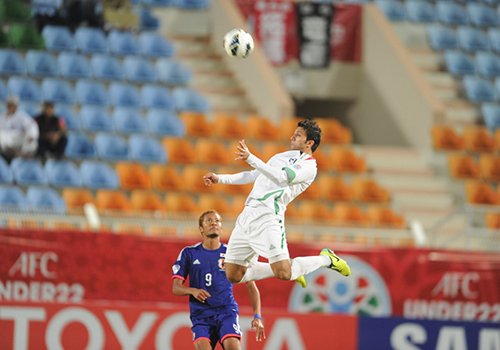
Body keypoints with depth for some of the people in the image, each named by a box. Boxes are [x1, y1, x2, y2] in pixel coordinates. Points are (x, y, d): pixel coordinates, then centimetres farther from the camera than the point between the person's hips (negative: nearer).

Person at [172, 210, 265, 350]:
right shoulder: (189, 253, 9)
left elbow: (251, 287, 7)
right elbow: (176, 287, 7)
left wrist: (257, 317, -6)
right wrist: (193, 291, -15)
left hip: (227, 311, 0)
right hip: (201, 314, 1)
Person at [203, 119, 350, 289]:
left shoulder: (308, 165, -2)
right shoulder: (280, 157, 26)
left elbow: (281, 176, -19)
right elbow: (253, 175, 33)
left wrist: (251, 158, -27)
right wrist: (220, 178, 27)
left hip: (268, 215, -8)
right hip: (247, 214, 8)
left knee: (283, 273, -18)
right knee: (234, 275, 4)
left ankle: (326, 259, 9)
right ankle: (290, 268, 22)